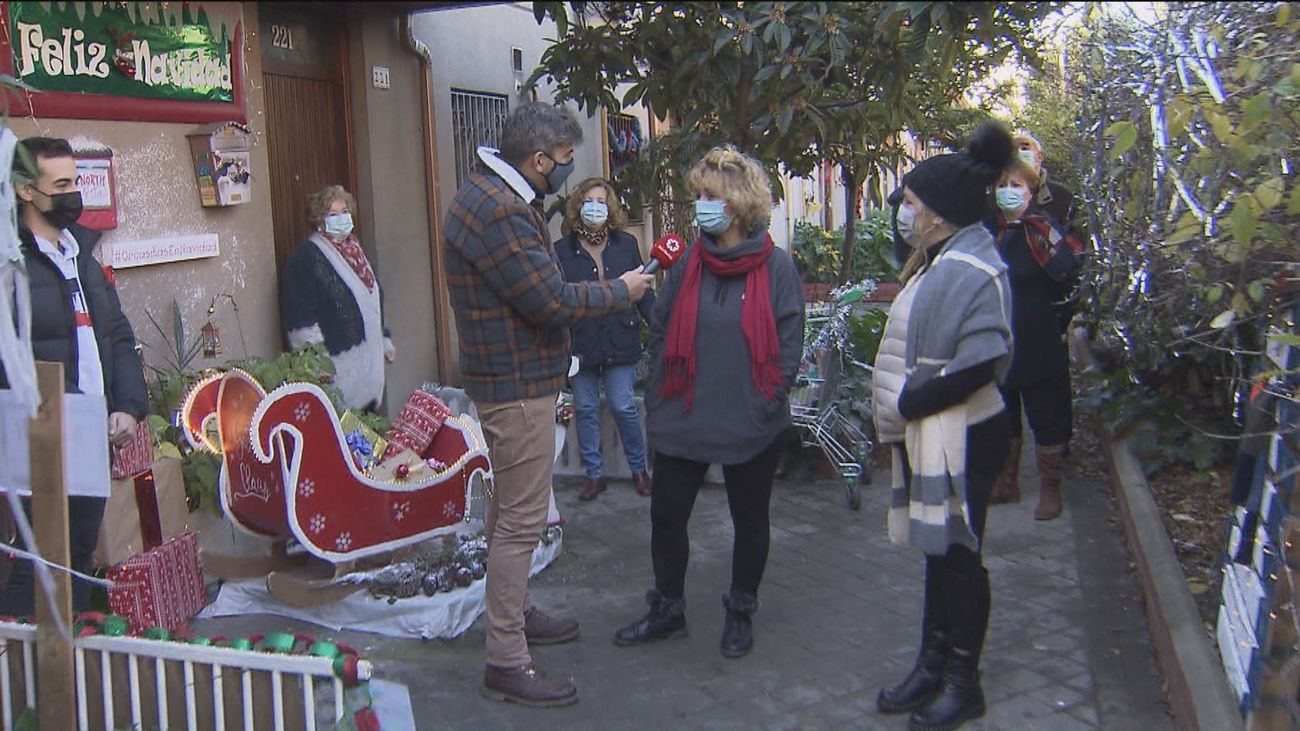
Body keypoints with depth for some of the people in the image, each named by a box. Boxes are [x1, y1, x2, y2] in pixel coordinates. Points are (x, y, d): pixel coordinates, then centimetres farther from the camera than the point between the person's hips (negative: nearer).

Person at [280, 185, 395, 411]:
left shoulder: (355, 251, 17)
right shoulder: (306, 257, -9)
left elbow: (375, 300, 26)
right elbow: (302, 317, -14)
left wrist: (385, 340, 24)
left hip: (368, 358, 8)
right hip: (337, 363, -8)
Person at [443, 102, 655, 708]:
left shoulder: (495, 197, 11)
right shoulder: (499, 211, -23)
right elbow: (551, 301, -22)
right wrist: (620, 291, -8)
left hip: (508, 379, 11)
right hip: (517, 385, -11)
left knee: (510, 509, 22)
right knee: (521, 518, -5)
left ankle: (514, 613, 38)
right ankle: (506, 663, 4)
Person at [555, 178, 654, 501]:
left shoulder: (626, 244, 4)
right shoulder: (561, 250, 0)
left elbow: (643, 292, 7)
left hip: (619, 341, 0)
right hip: (580, 343, 1)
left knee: (624, 407, 2)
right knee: (585, 409, 8)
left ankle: (639, 468, 21)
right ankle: (594, 474, 22)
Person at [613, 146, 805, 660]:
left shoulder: (776, 266, -8)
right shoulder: (688, 265, 3)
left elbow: (789, 342, -8)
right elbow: (661, 332, 9)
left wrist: (768, 404, -12)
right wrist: (663, 394, 3)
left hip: (751, 425, -3)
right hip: (683, 419, 3)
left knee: (750, 522, 13)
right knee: (666, 518, 8)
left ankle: (740, 614, 33)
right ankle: (667, 612, 28)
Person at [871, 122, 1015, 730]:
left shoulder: (974, 271, -19)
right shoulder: (939, 262, 12)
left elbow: (978, 365, -27)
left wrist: (905, 404, -19)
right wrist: (898, 410, 6)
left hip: (960, 439, -9)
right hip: (925, 435, 9)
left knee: (957, 554, 3)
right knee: (937, 550, 17)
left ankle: (963, 682, 19)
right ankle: (933, 663, 30)